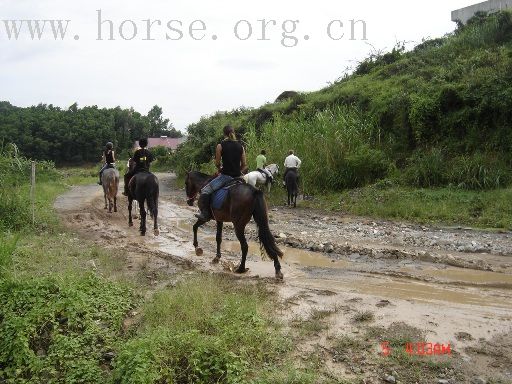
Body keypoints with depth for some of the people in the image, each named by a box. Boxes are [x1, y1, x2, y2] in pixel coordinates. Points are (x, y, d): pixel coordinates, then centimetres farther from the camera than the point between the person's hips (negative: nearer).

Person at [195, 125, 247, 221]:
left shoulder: (220, 145, -4)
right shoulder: (240, 146, 7)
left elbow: (217, 163, 0)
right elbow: (244, 165, 7)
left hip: (225, 176, -5)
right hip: (238, 177, 5)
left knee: (205, 191, 3)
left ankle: (206, 214, 1)